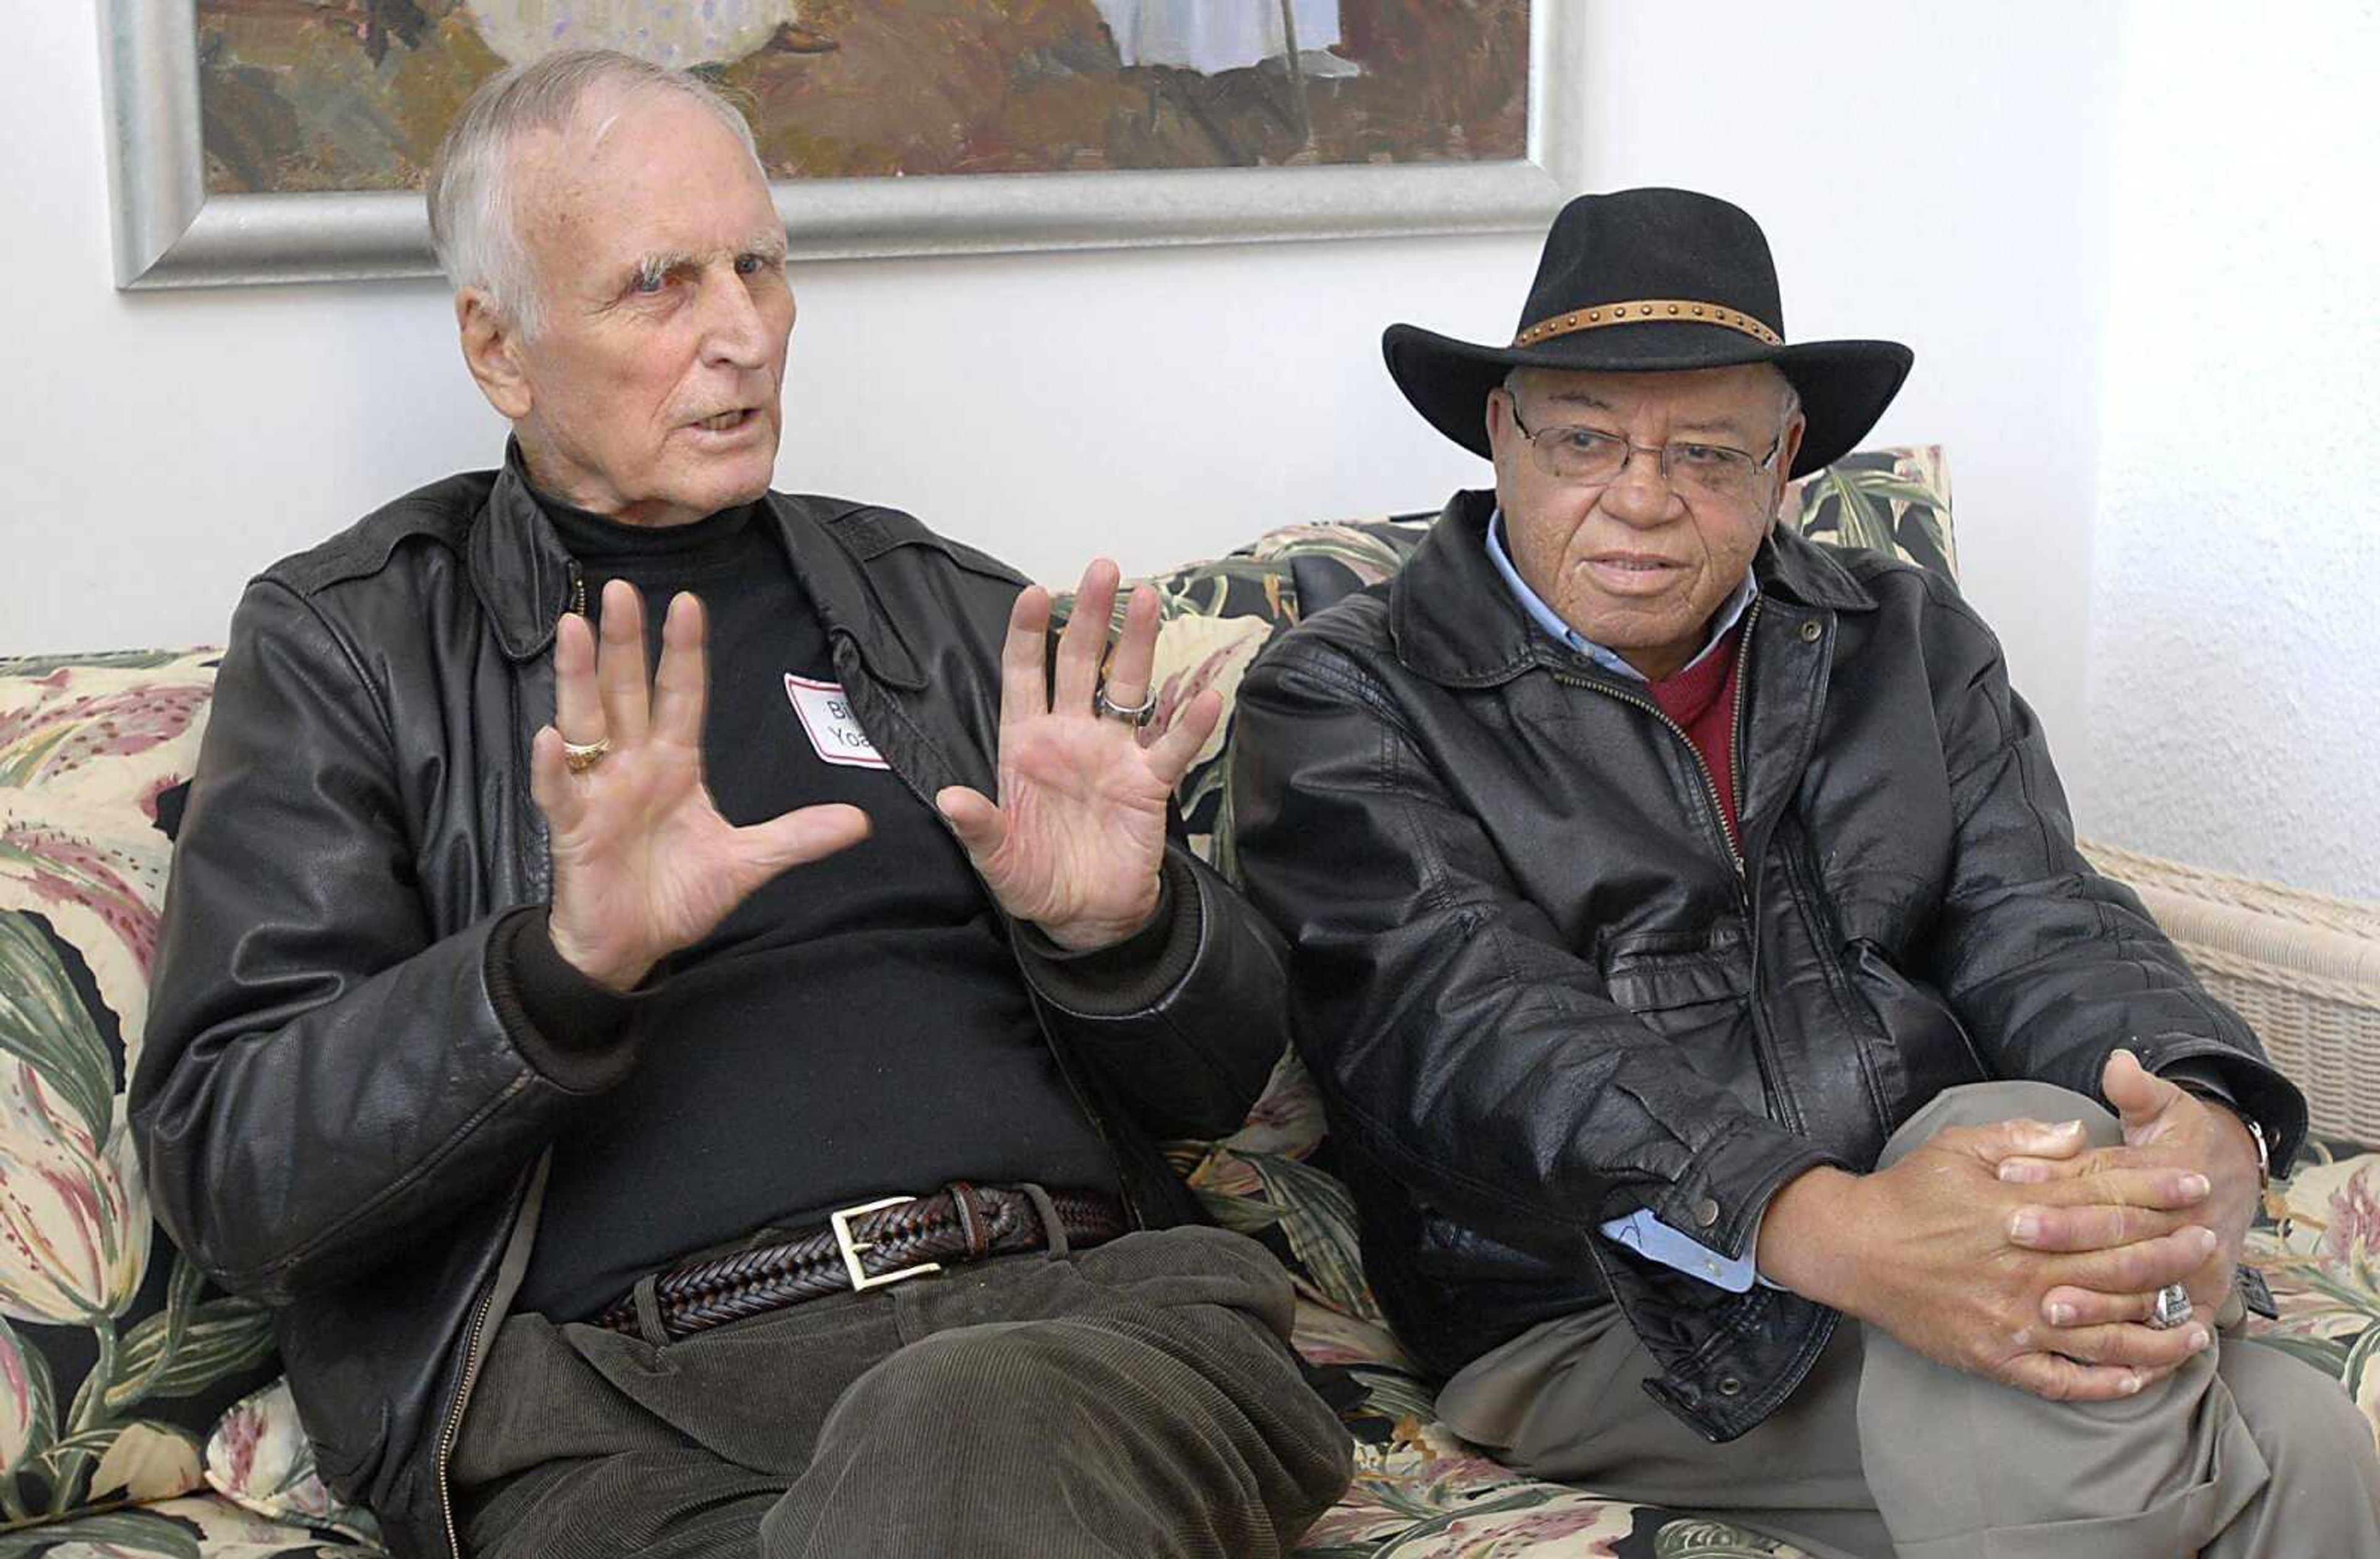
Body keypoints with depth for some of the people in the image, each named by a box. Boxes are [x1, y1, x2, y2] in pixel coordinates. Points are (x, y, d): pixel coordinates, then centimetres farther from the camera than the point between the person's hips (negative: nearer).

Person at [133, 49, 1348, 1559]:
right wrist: (565, 966, -16)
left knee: (966, 1433, -34)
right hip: (627, 1396, -3)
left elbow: (1221, 1076, 20)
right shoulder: (343, 646, 13)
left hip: (1084, 1308, 3)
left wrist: (1126, 930, -4)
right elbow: (226, 1170, 1)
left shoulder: (949, 607, 21)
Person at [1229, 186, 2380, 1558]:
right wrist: (1827, 1229, -30)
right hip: (1600, 1327, -4)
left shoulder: (1910, 639, 17)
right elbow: (1464, 1032, -13)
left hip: (1940, 1229, 4)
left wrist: (2208, 1134, -20)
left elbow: (2039, 920, 5)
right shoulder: (1346, 704, 2)